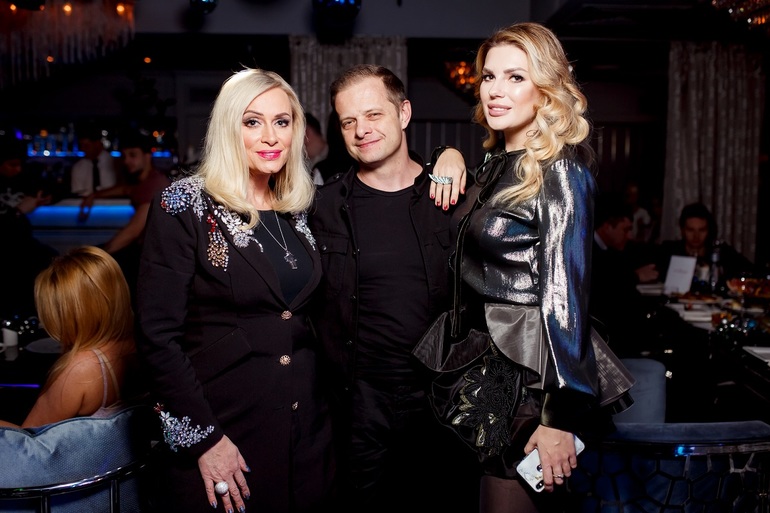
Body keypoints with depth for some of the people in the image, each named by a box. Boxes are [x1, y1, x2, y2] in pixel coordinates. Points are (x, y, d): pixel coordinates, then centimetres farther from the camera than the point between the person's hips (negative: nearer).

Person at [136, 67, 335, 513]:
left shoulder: (298, 208, 6)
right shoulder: (186, 206, -10)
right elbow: (159, 335, -13)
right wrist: (204, 438, -15)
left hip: (308, 426, 5)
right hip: (224, 426, -5)